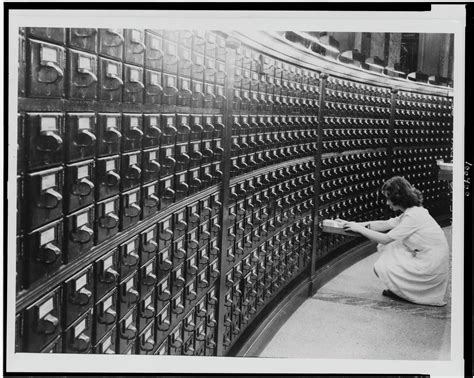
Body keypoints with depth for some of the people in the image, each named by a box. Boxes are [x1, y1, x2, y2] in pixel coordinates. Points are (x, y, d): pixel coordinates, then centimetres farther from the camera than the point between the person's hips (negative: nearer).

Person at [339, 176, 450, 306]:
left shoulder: (413, 216, -20)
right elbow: (386, 224, 12)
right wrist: (358, 224, 4)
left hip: (431, 266, -9)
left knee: (381, 268, -5)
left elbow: (385, 239, -18)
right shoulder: (413, 211, 9)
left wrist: (359, 229, -9)